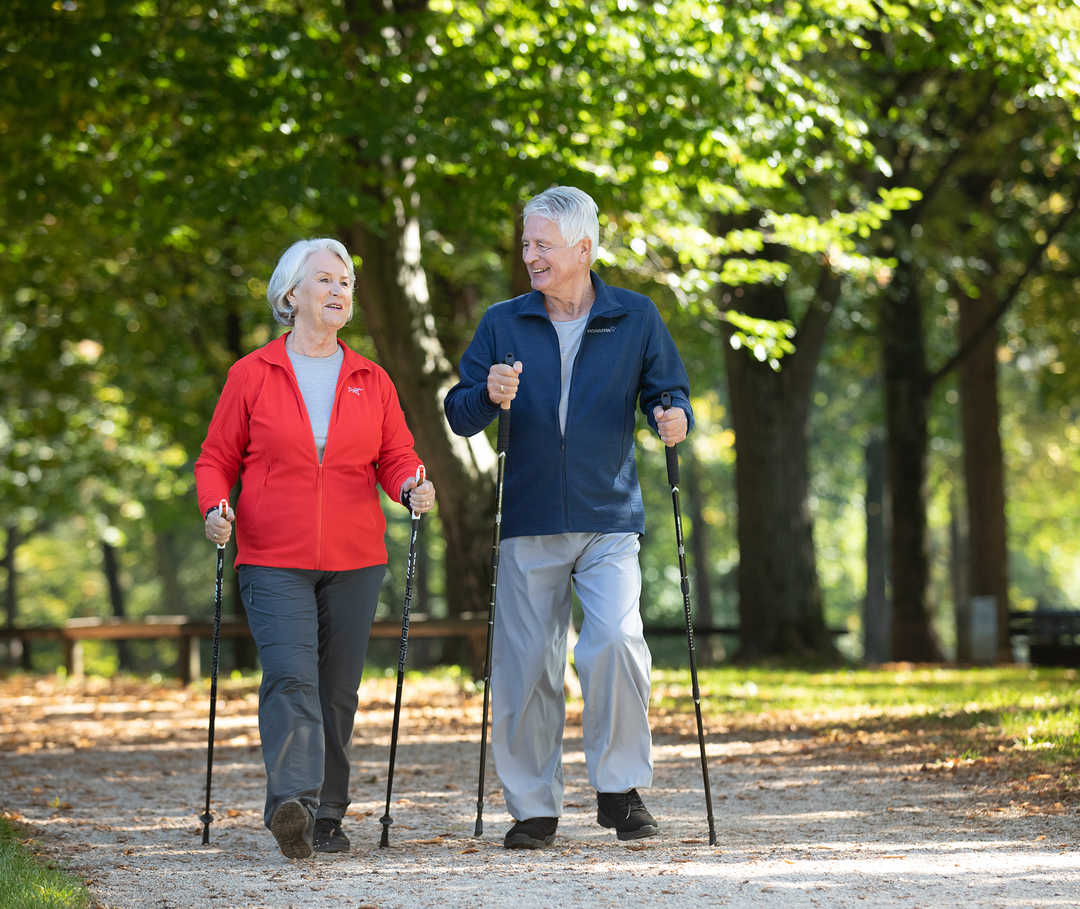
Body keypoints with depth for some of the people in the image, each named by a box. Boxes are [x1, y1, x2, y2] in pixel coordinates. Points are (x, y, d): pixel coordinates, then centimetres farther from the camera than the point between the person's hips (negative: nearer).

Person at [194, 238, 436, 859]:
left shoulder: (371, 381, 12)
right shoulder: (253, 375, 4)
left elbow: (395, 457, 12)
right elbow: (217, 459, 8)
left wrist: (411, 486, -11)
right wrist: (215, 506, -11)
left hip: (355, 560, 3)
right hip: (274, 560, -3)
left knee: (338, 691, 6)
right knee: (291, 676, -20)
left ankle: (327, 816, 16)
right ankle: (291, 802, -31)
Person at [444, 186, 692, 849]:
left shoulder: (635, 318, 7)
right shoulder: (502, 323, 9)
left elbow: (669, 393, 10)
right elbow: (459, 415, 7)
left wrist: (674, 419, -14)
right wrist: (489, 397, -15)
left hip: (610, 522, -1)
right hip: (529, 524, 2)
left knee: (615, 640, -21)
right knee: (526, 666, 0)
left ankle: (621, 788, -6)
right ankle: (534, 807, 13)